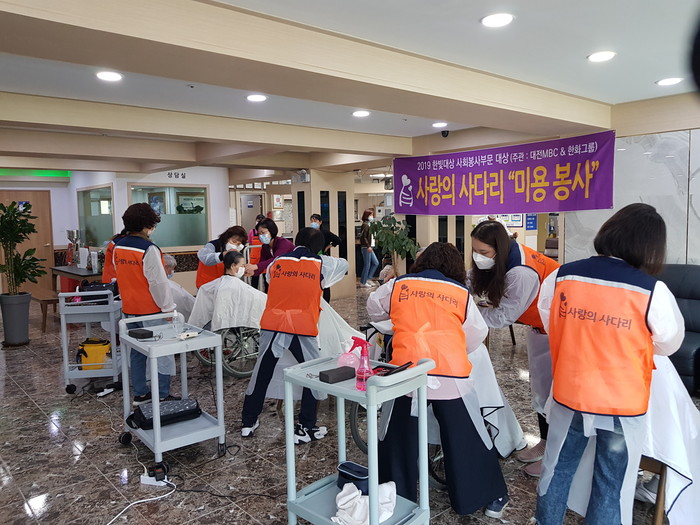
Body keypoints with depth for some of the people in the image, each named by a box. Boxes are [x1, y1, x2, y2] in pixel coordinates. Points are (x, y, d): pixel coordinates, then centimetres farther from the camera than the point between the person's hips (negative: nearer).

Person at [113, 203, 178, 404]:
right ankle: (162, 396, 8)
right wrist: (168, 307, -13)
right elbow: (159, 282, -20)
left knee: (137, 352, 16)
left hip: (129, 310, 8)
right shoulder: (148, 249, -20)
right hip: (151, 311, -8)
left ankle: (140, 394, 25)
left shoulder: (118, 247, 6)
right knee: (161, 353, 3)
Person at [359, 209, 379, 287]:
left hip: (370, 248, 10)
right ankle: (363, 282, 6)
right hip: (366, 248, -10)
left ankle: (367, 279, 17)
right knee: (367, 265, -4)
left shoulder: (369, 225, 16)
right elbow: (363, 237, -19)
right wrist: (368, 246, -23)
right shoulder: (365, 225, -13)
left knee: (376, 263, 11)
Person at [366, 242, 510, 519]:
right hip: (451, 376, 0)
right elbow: (477, 334, 11)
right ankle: (491, 498, 30)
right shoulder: (461, 293, 7)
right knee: (466, 440, 15)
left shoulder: (398, 285, 8)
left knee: (398, 439, 17)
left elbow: (373, 309, 24)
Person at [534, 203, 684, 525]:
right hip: (622, 404, -2)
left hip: (568, 396, 3)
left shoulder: (560, 277, -11)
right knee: (611, 485, 16)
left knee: (557, 470, 21)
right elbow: (670, 343, -1)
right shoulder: (652, 291, -18)